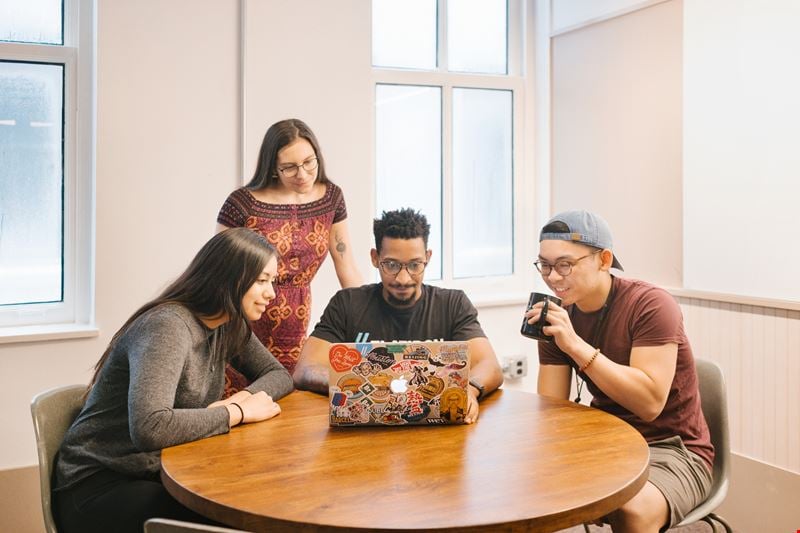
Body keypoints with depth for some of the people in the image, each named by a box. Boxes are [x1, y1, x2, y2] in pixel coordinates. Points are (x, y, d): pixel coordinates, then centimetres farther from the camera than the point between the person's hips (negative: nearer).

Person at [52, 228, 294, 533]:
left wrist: (242, 398, -12)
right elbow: (149, 428, -36)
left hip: (164, 472, 7)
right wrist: (238, 412, -24)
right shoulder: (168, 327, -24)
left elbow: (279, 375, 9)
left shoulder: (228, 325, 1)